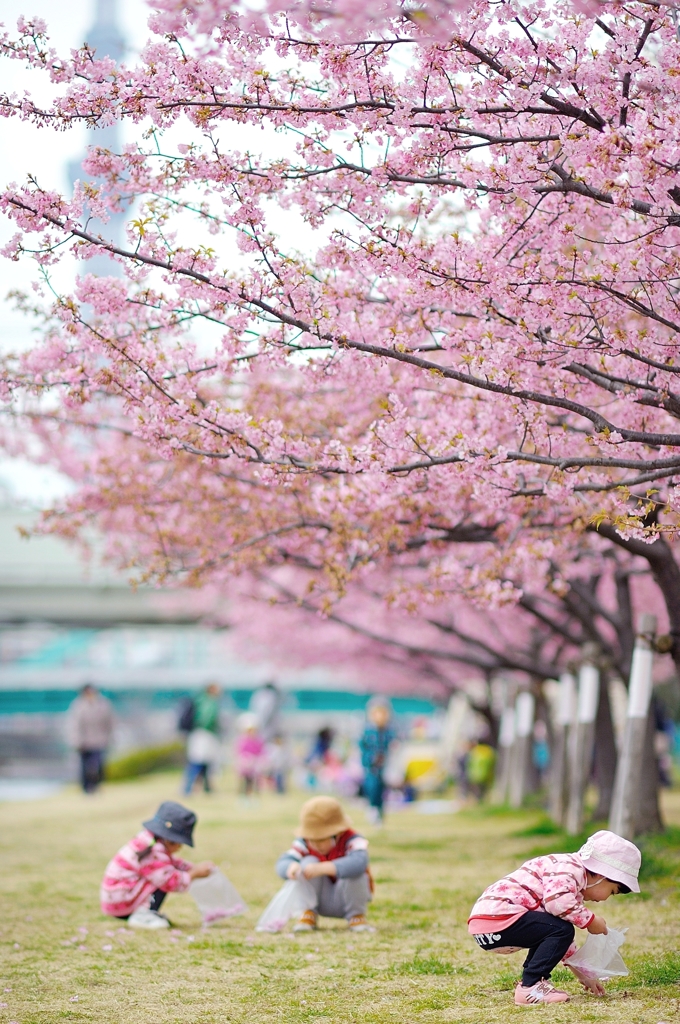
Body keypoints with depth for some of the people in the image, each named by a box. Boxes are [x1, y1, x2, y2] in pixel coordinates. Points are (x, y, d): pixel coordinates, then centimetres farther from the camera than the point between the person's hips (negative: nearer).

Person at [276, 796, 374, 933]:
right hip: (321, 901, 3)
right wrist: (291, 867, -53)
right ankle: (308, 914, -11)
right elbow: (282, 864, -26)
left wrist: (322, 868, -59)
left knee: (353, 871, -33)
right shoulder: (304, 844, -13)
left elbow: (358, 862, -48)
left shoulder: (352, 841, -25)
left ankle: (356, 916, -9)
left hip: (345, 899, -3)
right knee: (308, 862, -23)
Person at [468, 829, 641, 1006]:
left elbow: (563, 939, 35)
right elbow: (556, 901, -27)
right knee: (561, 930, -16)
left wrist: (582, 975, 36)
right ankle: (529, 988, -14)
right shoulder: (569, 868, -8)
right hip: (496, 919, -11)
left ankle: (532, 983, 16)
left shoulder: (573, 891, 25)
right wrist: (590, 920, -12)